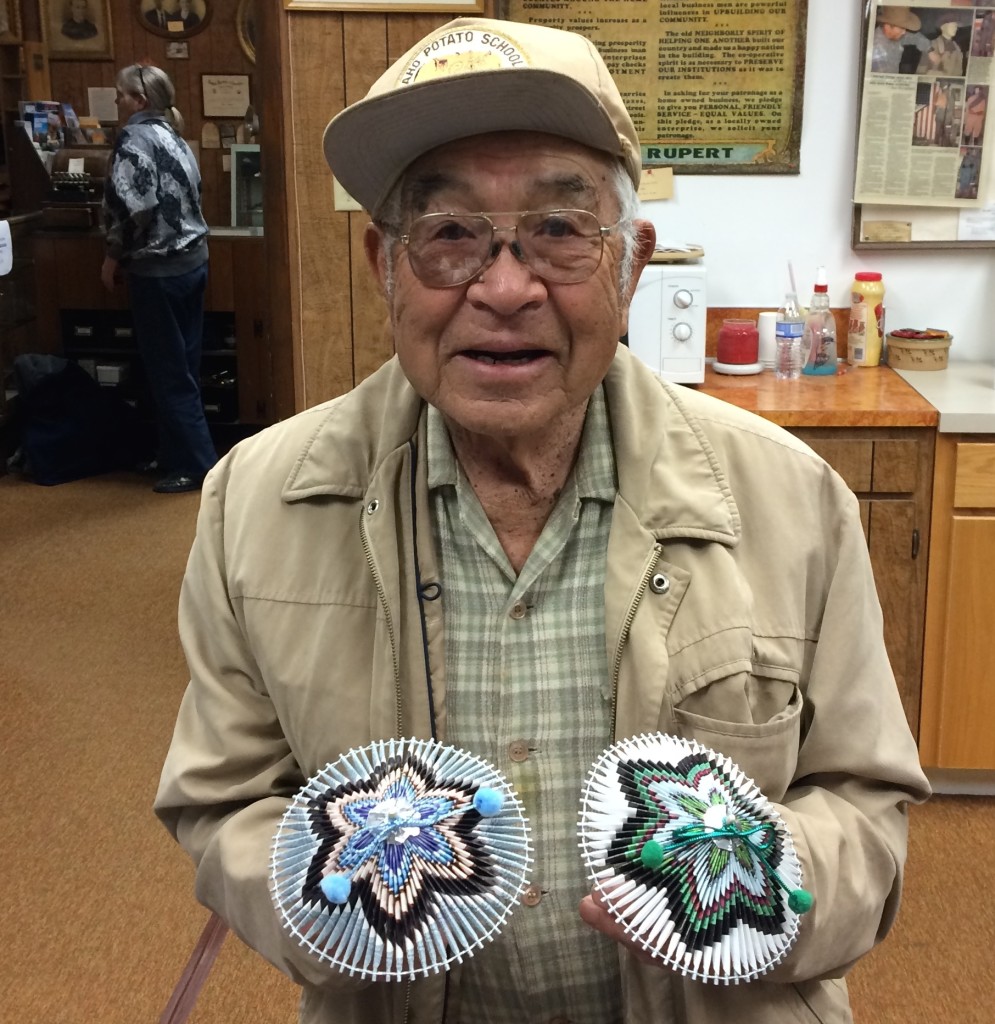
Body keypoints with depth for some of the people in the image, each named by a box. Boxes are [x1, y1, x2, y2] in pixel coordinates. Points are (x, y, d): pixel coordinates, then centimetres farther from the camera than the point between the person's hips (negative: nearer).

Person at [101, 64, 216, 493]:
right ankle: (177, 456, 23)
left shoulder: (136, 136, -12)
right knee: (183, 365, 13)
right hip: (191, 260, 9)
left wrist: (113, 256, -11)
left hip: (158, 268, -9)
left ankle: (197, 465, 3)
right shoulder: (173, 137, 14)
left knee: (168, 372, -1)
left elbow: (133, 206, -24)